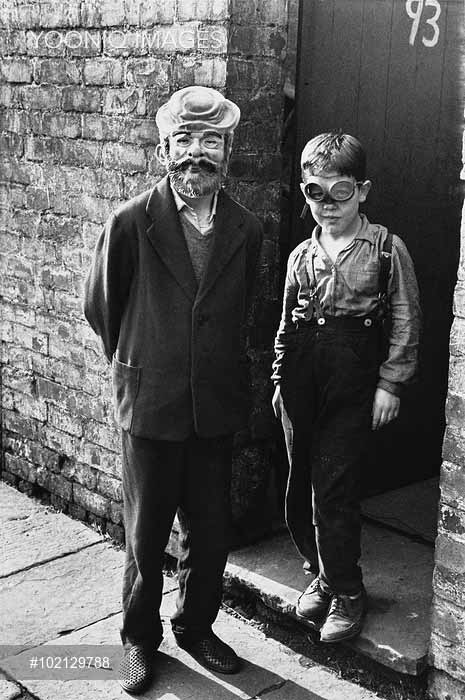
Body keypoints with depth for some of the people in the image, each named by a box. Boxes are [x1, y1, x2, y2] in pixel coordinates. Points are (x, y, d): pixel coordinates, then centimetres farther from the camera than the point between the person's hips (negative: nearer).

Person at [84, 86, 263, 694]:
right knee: (145, 534, 11)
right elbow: (100, 306, 2)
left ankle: (196, 627, 36)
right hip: (150, 406, -3)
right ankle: (140, 639, 32)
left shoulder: (247, 230, -1)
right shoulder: (131, 223, -11)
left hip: (217, 407, 3)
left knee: (211, 531, 13)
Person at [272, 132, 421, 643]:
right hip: (301, 373, 5)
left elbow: (405, 321, -1)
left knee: (333, 486, -5)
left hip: (353, 375, -5)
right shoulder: (301, 255, 12)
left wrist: (390, 383, -5)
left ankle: (347, 591, 11)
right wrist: (280, 376, 15)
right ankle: (322, 573, 28)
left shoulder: (386, 248, -1)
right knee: (301, 481, 9)